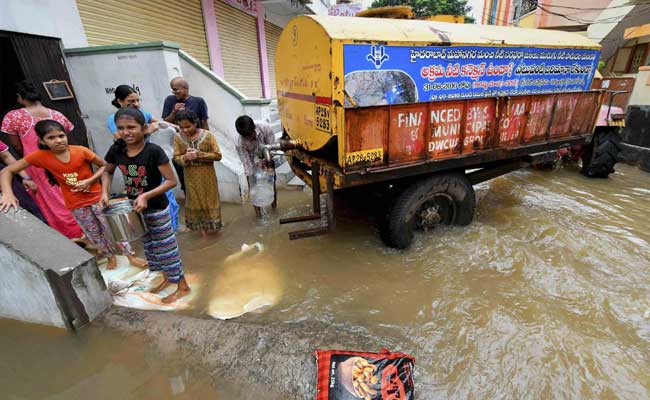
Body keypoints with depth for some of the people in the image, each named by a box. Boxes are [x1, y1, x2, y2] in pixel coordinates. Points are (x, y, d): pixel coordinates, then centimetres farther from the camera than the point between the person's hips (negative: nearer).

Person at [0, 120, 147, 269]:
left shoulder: (81, 151, -15)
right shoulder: (40, 156, -10)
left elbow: (104, 166, -4)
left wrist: (90, 180, -18)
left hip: (97, 197, -2)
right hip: (77, 205, 2)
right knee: (94, 234, 15)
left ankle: (131, 257, 17)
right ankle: (110, 257, 35)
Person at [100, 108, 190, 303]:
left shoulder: (154, 151, -22)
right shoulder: (116, 150, -6)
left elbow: (171, 180, -22)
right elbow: (107, 172, 13)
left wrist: (146, 195, -29)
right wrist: (105, 192, -3)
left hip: (157, 209, -6)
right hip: (135, 208, 6)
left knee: (166, 247, 4)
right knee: (149, 246, 20)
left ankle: (182, 286, 22)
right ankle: (167, 278, 41)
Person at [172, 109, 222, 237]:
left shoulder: (208, 135, -13)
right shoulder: (178, 137, -6)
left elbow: (218, 155, -13)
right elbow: (176, 157, -1)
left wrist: (199, 154, -24)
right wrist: (185, 158, -24)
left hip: (207, 175, -2)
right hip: (191, 176, 2)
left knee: (210, 200, 12)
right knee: (195, 201, 13)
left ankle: (212, 225, 32)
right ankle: (201, 226, 31)